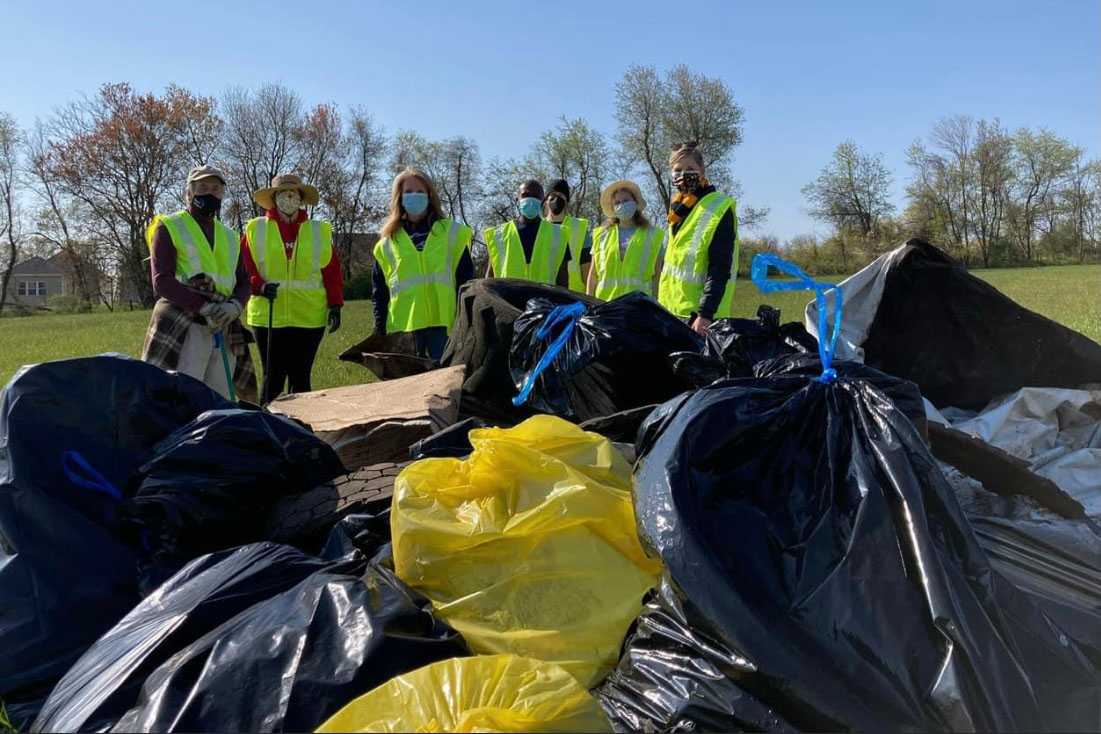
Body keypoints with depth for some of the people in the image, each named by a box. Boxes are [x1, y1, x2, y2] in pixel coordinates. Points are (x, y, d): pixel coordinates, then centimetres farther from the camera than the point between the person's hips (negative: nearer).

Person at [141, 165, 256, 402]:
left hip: (223, 331, 6)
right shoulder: (169, 227, 5)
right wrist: (204, 307, -18)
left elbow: (243, 282, 14)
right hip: (182, 327, -5)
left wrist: (235, 306, -9)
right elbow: (162, 281, -6)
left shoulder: (230, 236, 21)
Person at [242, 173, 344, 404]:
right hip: (267, 317, -1)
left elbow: (332, 271, 7)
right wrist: (260, 286, -15)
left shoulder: (319, 231, 9)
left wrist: (335, 305, -1)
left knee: (300, 377, 5)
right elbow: (245, 268, 3)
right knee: (273, 377, 3)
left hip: (309, 318, 1)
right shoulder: (255, 229, 7)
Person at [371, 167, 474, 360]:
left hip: (443, 323, -2)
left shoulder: (451, 232, 8)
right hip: (403, 325, 2)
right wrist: (380, 332, 8)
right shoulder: (387, 242, 13)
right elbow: (380, 291, 15)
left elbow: (465, 280, 5)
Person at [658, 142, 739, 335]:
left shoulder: (719, 210, -10)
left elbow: (720, 270, -17)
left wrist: (705, 315, -23)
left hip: (697, 314, -8)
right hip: (672, 311, 8)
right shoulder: (679, 208, 16)